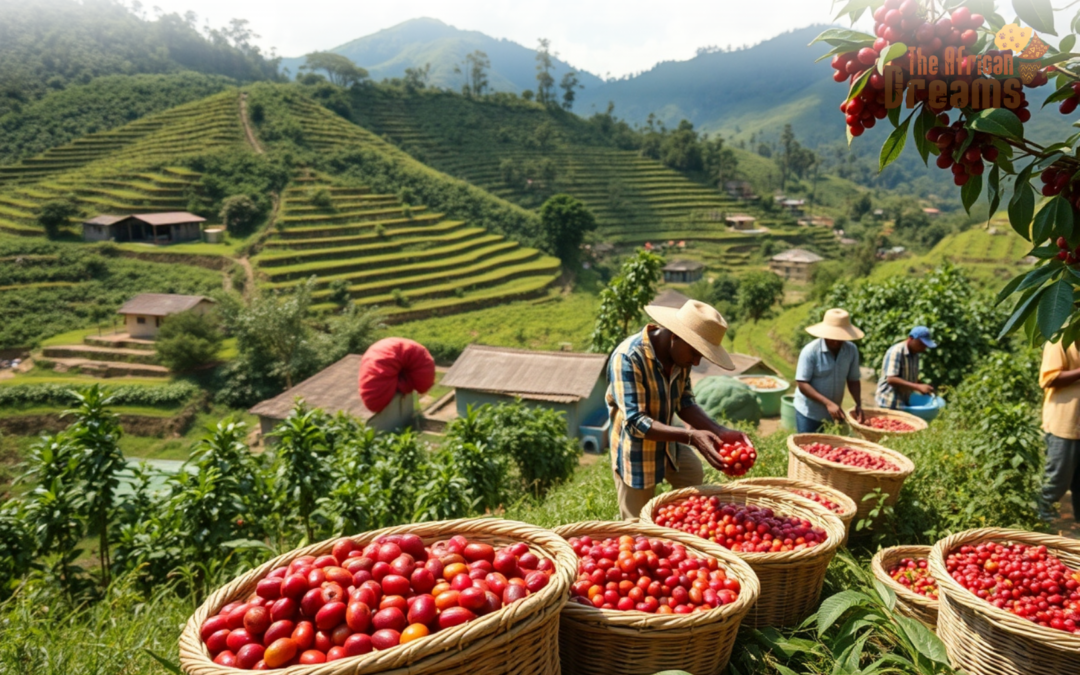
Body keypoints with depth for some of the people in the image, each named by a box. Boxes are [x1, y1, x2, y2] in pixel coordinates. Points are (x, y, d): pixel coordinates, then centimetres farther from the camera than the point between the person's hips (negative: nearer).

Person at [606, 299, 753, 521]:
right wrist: (690, 436, -44)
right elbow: (635, 421, -34)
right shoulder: (628, 357, -32)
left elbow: (684, 403, -1)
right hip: (636, 454, -7)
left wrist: (720, 432, -17)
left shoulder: (679, 355, -9)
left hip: (668, 445, 7)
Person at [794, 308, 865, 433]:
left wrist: (858, 404, -11)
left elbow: (853, 380, 5)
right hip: (808, 413, -4)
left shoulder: (851, 350, -6)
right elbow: (802, 384, -20)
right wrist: (828, 403, -27)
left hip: (832, 413, 4)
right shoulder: (810, 351, -19)